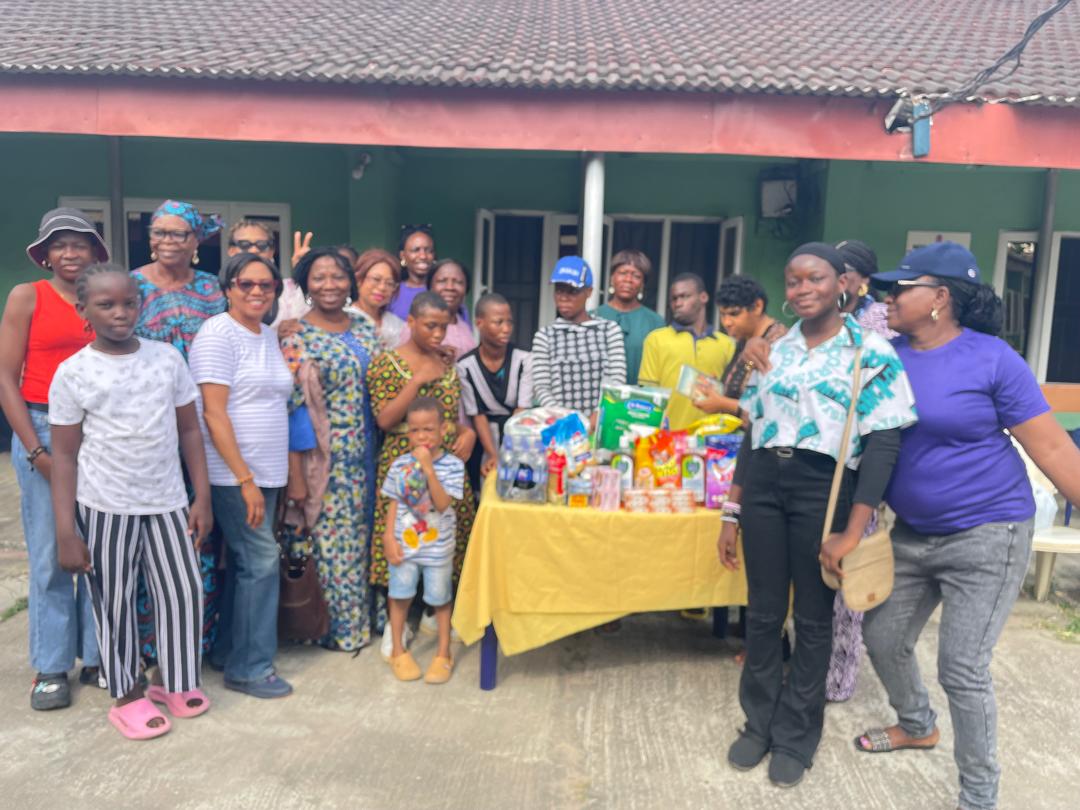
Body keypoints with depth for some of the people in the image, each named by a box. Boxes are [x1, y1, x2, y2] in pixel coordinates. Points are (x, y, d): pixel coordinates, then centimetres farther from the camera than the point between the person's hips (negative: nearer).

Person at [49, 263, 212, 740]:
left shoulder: (168, 358, 1)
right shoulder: (73, 373, -6)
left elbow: (189, 430, 6)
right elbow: (64, 455, -4)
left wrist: (202, 497, 2)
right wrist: (66, 532, -8)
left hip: (168, 502, 2)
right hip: (104, 506, -2)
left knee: (183, 592, 8)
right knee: (114, 603, 9)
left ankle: (178, 683, 29)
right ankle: (127, 695, 28)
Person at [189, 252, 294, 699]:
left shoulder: (269, 336, 12)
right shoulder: (218, 335, -12)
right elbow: (213, 414, -17)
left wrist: (262, 477, 13)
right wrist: (245, 480, -19)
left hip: (264, 472, 8)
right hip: (233, 473, -8)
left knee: (245, 561, 14)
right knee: (261, 560, -5)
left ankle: (228, 651, 28)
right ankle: (249, 668, 9)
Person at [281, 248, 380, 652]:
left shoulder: (365, 329, 8)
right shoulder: (296, 338, -9)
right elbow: (289, 410, -13)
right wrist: (295, 477, -16)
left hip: (363, 458, 5)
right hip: (319, 459, -5)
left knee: (357, 539, 14)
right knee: (324, 540, 2)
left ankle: (356, 622, 31)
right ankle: (323, 627, 20)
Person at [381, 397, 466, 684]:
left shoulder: (452, 465, -11)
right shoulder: (400, 465, -3)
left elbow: (443, 504, -21)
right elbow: (393, 504, 2)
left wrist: (428, 468, -26)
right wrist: (389, 538, -4)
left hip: (438, 547, -2)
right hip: (404, 544, 2)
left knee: (440, 600, 11)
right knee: (400, 597, 11)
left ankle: (443, 655, 26)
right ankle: (398, 652, 30)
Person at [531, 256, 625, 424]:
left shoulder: (610, 330, 9)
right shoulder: (544, 336, 9)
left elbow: (617, 381, 0)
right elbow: (541, 388, 1)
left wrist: (596, 417, -15)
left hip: (600, 425, 0)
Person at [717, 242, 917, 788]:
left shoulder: (871, 352, -6)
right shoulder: (774, 351, 8)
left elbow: (884, 443, -11)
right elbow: (753, 432, 11)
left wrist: (852, 531, -16)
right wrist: (732, 512, 9)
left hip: (823, 490, -4)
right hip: (763, 486, 4)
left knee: (813, 618, 10)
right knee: (763, 612, 11)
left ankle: (797, 734, 29)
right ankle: (759, 721, 31)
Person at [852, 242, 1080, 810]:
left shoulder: (991, 358, -14)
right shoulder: (887, 355, 1)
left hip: (985, 535, -6)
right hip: (911, 534, 6)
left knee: (962, 669, -3)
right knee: (883, 638, 15)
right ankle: (918, 726, 45)